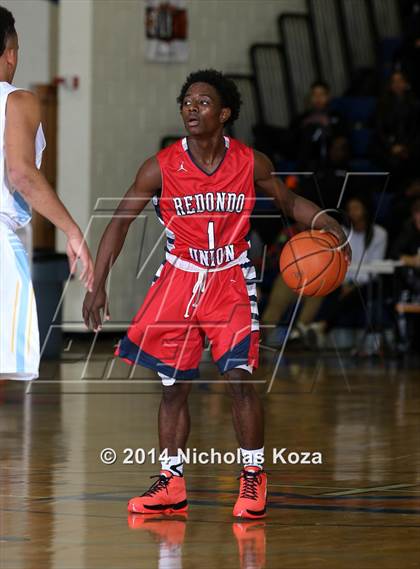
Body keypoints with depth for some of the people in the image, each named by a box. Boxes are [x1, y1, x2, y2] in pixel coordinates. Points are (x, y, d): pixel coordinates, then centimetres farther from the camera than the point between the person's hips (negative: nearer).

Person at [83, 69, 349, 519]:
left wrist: (322, 220, -12)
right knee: (174, 385, 5)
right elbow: (120, 222, -5)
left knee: (238, 376, -14)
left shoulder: (251, 164, -9)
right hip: (179, 279, 1)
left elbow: (287, 202, 8)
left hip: (231, 280, -1)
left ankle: (253, 480, -1)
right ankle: (171, 484, 16)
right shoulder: (161, 167, -11)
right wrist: (98, 285, -11)